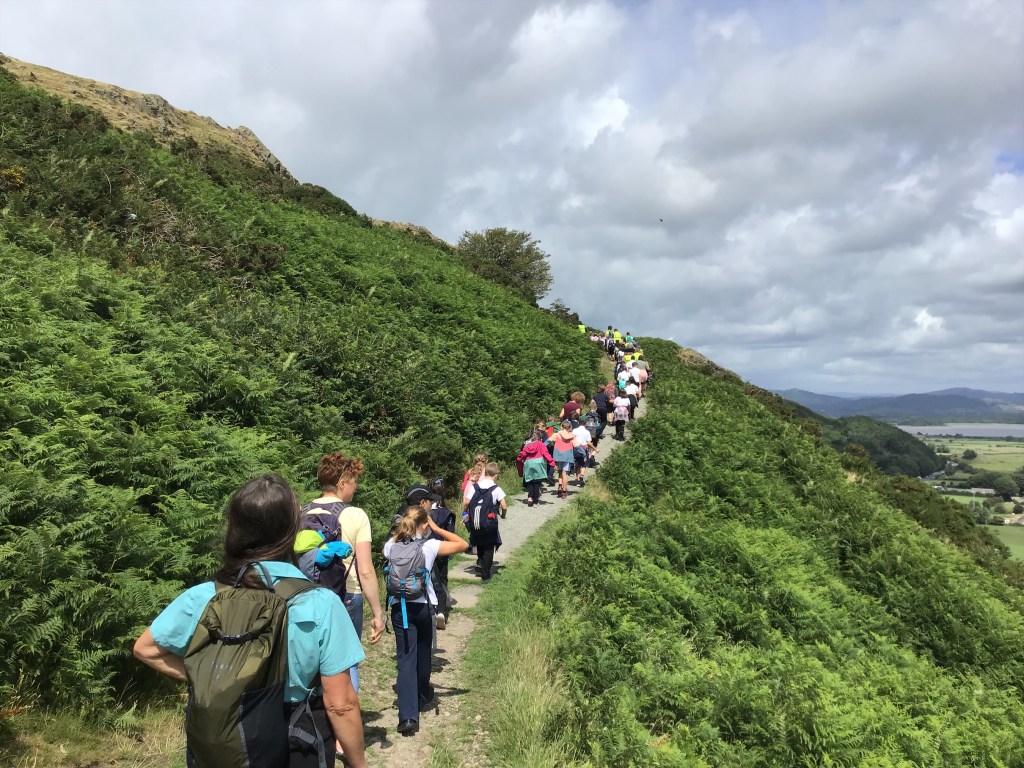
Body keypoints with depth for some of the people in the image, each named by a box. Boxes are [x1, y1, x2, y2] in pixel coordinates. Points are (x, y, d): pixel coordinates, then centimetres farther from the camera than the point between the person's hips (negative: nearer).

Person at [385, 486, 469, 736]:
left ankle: (408, 716, -10)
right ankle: (423, 698, 43)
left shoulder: (392, 545, -1)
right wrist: (436, 528, 2)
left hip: (399, 607, 1)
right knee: (422, 655, 20)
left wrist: (398, 534, 14)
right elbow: (463, 544, 0)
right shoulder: (430, 546, -9)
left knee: (406, 658, 0)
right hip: (422, 605, -1)